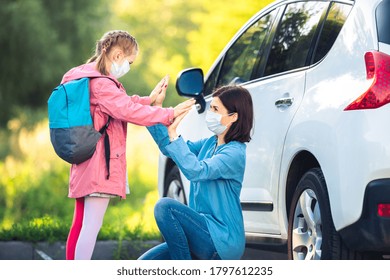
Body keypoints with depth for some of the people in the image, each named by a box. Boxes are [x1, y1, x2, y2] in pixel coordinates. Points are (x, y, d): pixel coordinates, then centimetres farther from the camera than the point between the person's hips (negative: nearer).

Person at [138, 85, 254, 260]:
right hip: (205, 234, 8)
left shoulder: (235, 152, -15)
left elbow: (195, 171, -29)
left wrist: (173, 134, -27)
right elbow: (169, 149, 12)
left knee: (165, 206, -25)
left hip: (222, 241, -8)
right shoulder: (210, 143, 11)